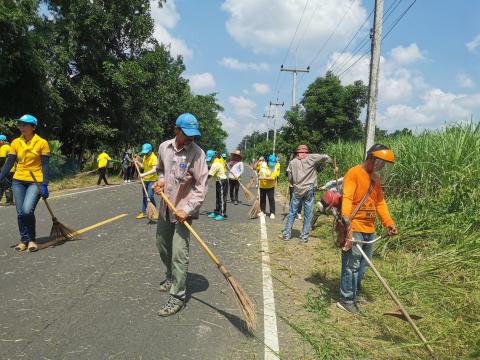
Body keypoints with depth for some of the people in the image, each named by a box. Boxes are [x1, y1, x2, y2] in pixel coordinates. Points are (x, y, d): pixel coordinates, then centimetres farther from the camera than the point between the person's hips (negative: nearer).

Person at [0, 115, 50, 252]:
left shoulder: (42, 143, -6)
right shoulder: (16, 143, 5)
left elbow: (45, 166, -7)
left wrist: (44, 185, -13)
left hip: (35, 182, -4)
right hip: (18, 181, 5)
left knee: (27, 210, -19)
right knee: (20, 213, 6)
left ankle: (32, 239, 2)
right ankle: (24, 240, 22)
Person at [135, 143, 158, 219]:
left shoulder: (154, 158, -17)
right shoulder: (144, 157, 7)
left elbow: (154, 170, -29)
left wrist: (144, 174, -36)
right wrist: (137, 162, 4)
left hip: (152, 180, -8)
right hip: (145, 180, 8)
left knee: (150, 196, -17)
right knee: (144, 196, 12)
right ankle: (144, 212, 22)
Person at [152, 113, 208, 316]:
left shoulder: (196, 153, -16)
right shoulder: (164, 147, 0)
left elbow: (202, 186, -17)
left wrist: (187, 209, -24)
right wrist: (160, 181, -3)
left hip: (184, 210, -6)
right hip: (165, 207, 6)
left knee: (179, 254, -9)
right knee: (162, 246, 21)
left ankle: (177, 298, 3)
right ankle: (171, 276, 46)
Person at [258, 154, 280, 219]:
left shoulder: (275, 167, -19)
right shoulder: (262, 164, -8)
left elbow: (272, 178, -27)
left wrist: (263, 178, -30)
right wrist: (258, 161, -5)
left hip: (270, 186, -4)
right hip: (262, 185, 4)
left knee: (271, 199, -5)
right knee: (262, 198, 13)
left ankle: (272, 213, 4)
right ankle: (263, 211, 27)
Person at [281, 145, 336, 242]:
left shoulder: (292, 162, 6)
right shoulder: (311, 158, -1)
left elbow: (290, 178, 9)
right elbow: (325, 157, -4)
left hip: (297, 190, 2)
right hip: (309, 190, -2)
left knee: (292, 213, 11)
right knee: (308, 215, 6)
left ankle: (286, 234, 15)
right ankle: (304, 237, 9)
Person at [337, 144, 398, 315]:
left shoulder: (376, 177, 15)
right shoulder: (353, 174, -12)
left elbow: (380, 202, 18)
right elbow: (347, 198, -24)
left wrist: (389, 223, 9)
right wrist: (346, 218, -38)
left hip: (369, 229, 9)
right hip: (355, 228, -8)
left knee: (363, 265, 15)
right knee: (352, 265, -4)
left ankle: (355, 294, 30)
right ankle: (346, 300, 6)